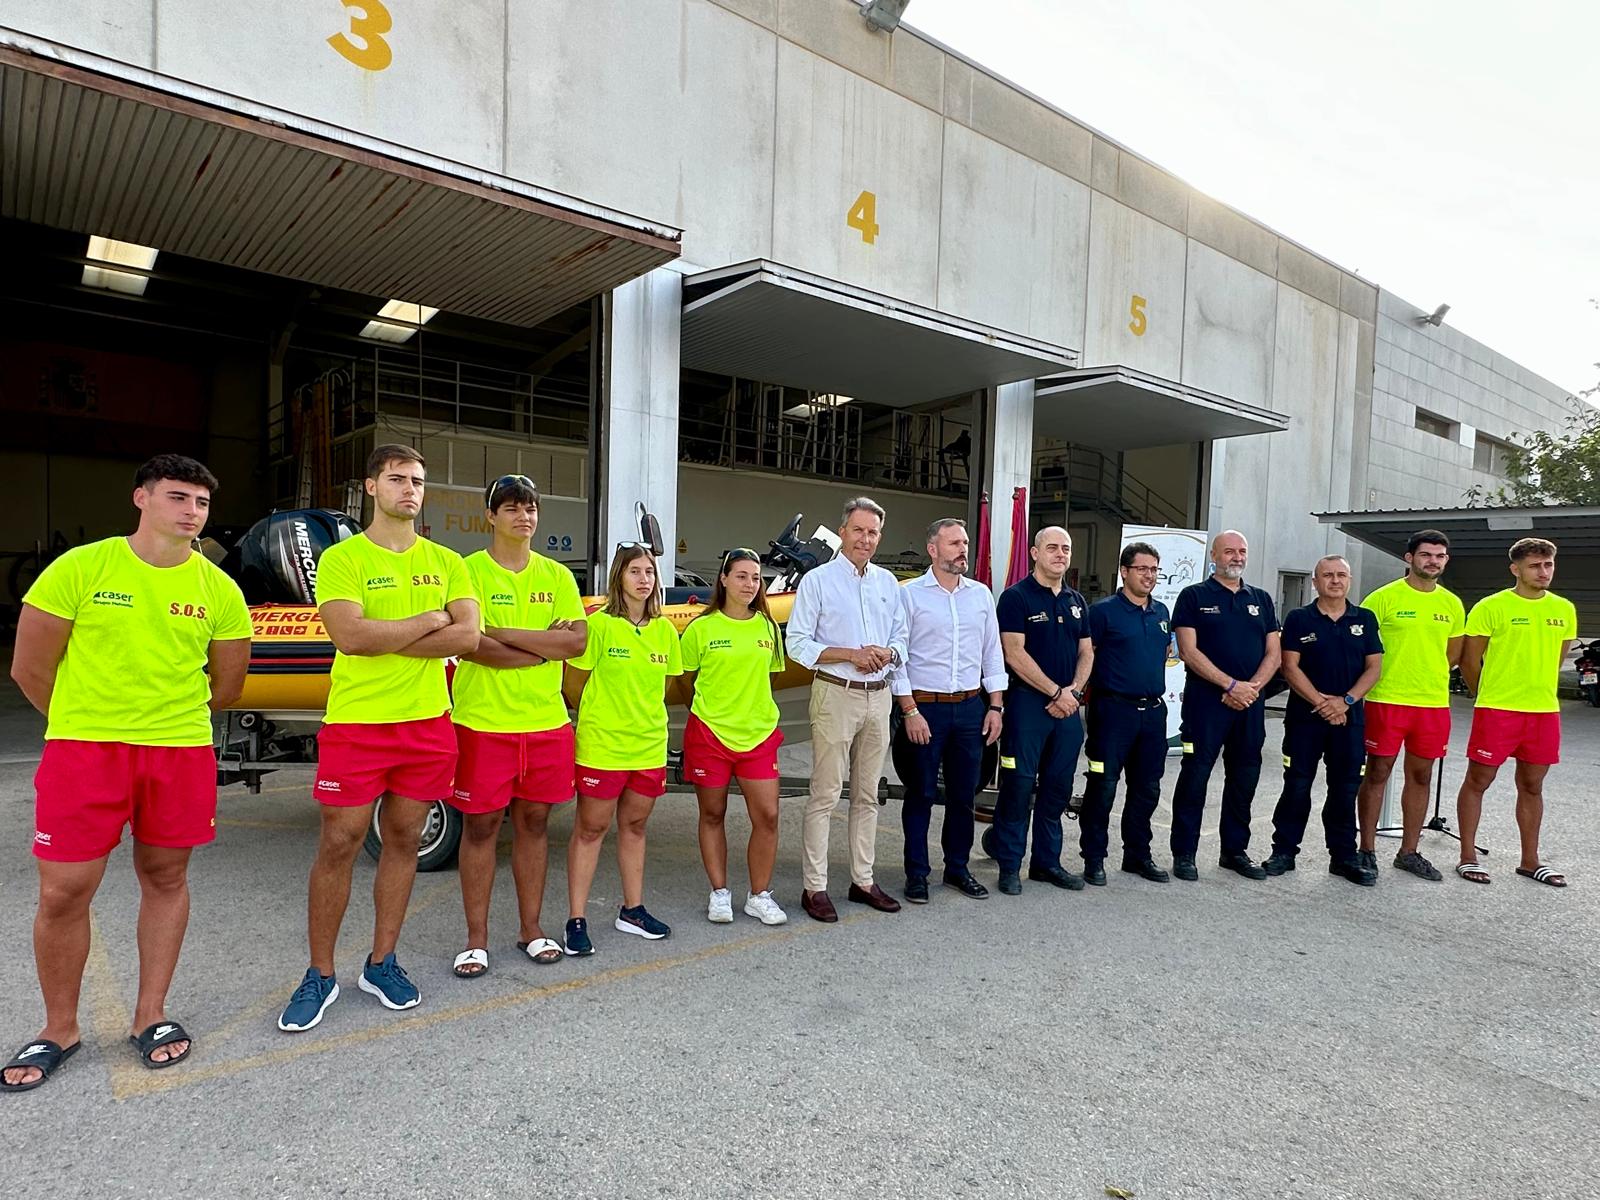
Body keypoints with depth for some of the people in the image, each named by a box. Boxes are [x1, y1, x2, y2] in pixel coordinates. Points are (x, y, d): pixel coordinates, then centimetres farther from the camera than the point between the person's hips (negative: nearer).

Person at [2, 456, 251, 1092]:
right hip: (84, 752, -1)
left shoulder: (219, 590, 1)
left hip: (182, 754, 2)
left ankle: (150, 1016, 28)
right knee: (63, 893, 3)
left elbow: (226, 685, 11)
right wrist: (89, 723, 10)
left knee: (165, 879, 11)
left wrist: (164, 717, 14)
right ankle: (59, 1030, 25)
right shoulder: (80, 568, -5)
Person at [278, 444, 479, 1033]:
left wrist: (382, 639, -11)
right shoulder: (342, 558, -3)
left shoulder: (446, 562, 8)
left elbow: (467, 637, -5)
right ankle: (320, 975, 19)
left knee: (403, 841, 11)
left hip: (427, 724, 3)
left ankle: (381, 963, 26)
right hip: (356, 723, -3)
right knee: (338, 845, 3)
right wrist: (430, 620, -9)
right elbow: (350, 635, -18)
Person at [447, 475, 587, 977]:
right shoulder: (468, 571, -4)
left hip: (547, 722, 4)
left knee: (534, 821, 12)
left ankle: (531, 928, 25)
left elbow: (578, 639, -4)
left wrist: (504, 633, -11)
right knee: (480, 825, 5)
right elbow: (471, 645, -17)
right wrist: (545, 646, -12)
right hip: (483, 723, -3)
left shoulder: (557, 575, 8)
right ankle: (476, 938, 19)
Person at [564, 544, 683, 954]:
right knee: (590, 828, 5)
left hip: (649, 746, 5)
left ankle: (632, 910, 30)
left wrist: (650, 720, 10)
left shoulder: (664, 630, 6)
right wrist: (599, 717, -8)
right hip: (602, 744, -5)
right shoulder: (600, 624, -10)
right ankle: (577, 920, 13)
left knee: (634, 825, 16)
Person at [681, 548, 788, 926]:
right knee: (712, 815, 9)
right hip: (709, 732, -2)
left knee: (767, 816, -1)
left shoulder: (768, 627, 6)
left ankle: (759, 895, 15)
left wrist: (750, 709, 11)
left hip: (758, 733, 3)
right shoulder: (702, 628, -4)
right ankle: (719, 893, 23)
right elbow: (686, 679, 5)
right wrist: (709, 708, 8)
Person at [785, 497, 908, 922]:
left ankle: (862, 880, 22)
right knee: (825, 794, -3)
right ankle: (815, 888, 5)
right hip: (836, 694, -5)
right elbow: (797, 643, -8)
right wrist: (852, 654, -16)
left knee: (867, 794, 12)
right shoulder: (817, 580, -3)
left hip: (878, 696, 6)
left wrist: (886, 654, -8)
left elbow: (900, 639, 15)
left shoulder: (888, 583, 13)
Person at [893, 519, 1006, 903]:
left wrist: (995, 706, 7)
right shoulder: (910, 594, -5)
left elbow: (992, 652, 12)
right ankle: (916, 873, 16)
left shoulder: (981, 594, 9)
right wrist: (910, 711, -12)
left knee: (964, 794, 12)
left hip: (971, 708, 4)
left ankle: (958, 868, 27)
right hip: (925, 707, -4)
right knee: (921, 794, 4)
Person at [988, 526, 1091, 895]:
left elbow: (1086, 652, 15)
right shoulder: (1016, 597, -6)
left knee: (1058, 788, 10)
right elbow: (1015, 654, -13)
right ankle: (1009, 864, 8)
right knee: (1019, 784, -4)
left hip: (1068, 705, 6)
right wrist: (1055, 692, -12)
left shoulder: (1077, 602, 15)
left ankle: (1047, 862, 22)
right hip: (1028, 702, -6)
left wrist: (1073, 690, -3)